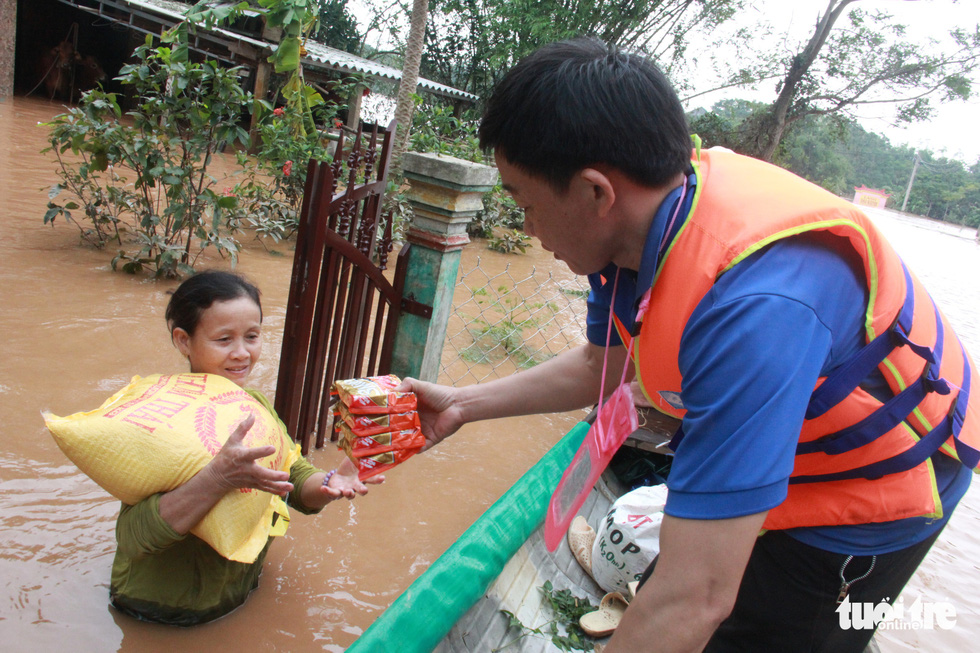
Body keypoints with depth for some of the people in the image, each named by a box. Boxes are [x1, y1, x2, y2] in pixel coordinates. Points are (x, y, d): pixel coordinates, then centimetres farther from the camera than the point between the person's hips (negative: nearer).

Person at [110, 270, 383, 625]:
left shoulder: (256, 405, 0)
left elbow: (297, 481, -3)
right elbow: (132, 538, -30)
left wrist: (328, 484, -24)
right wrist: (220, 476, -43)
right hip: (162, 617, -5)